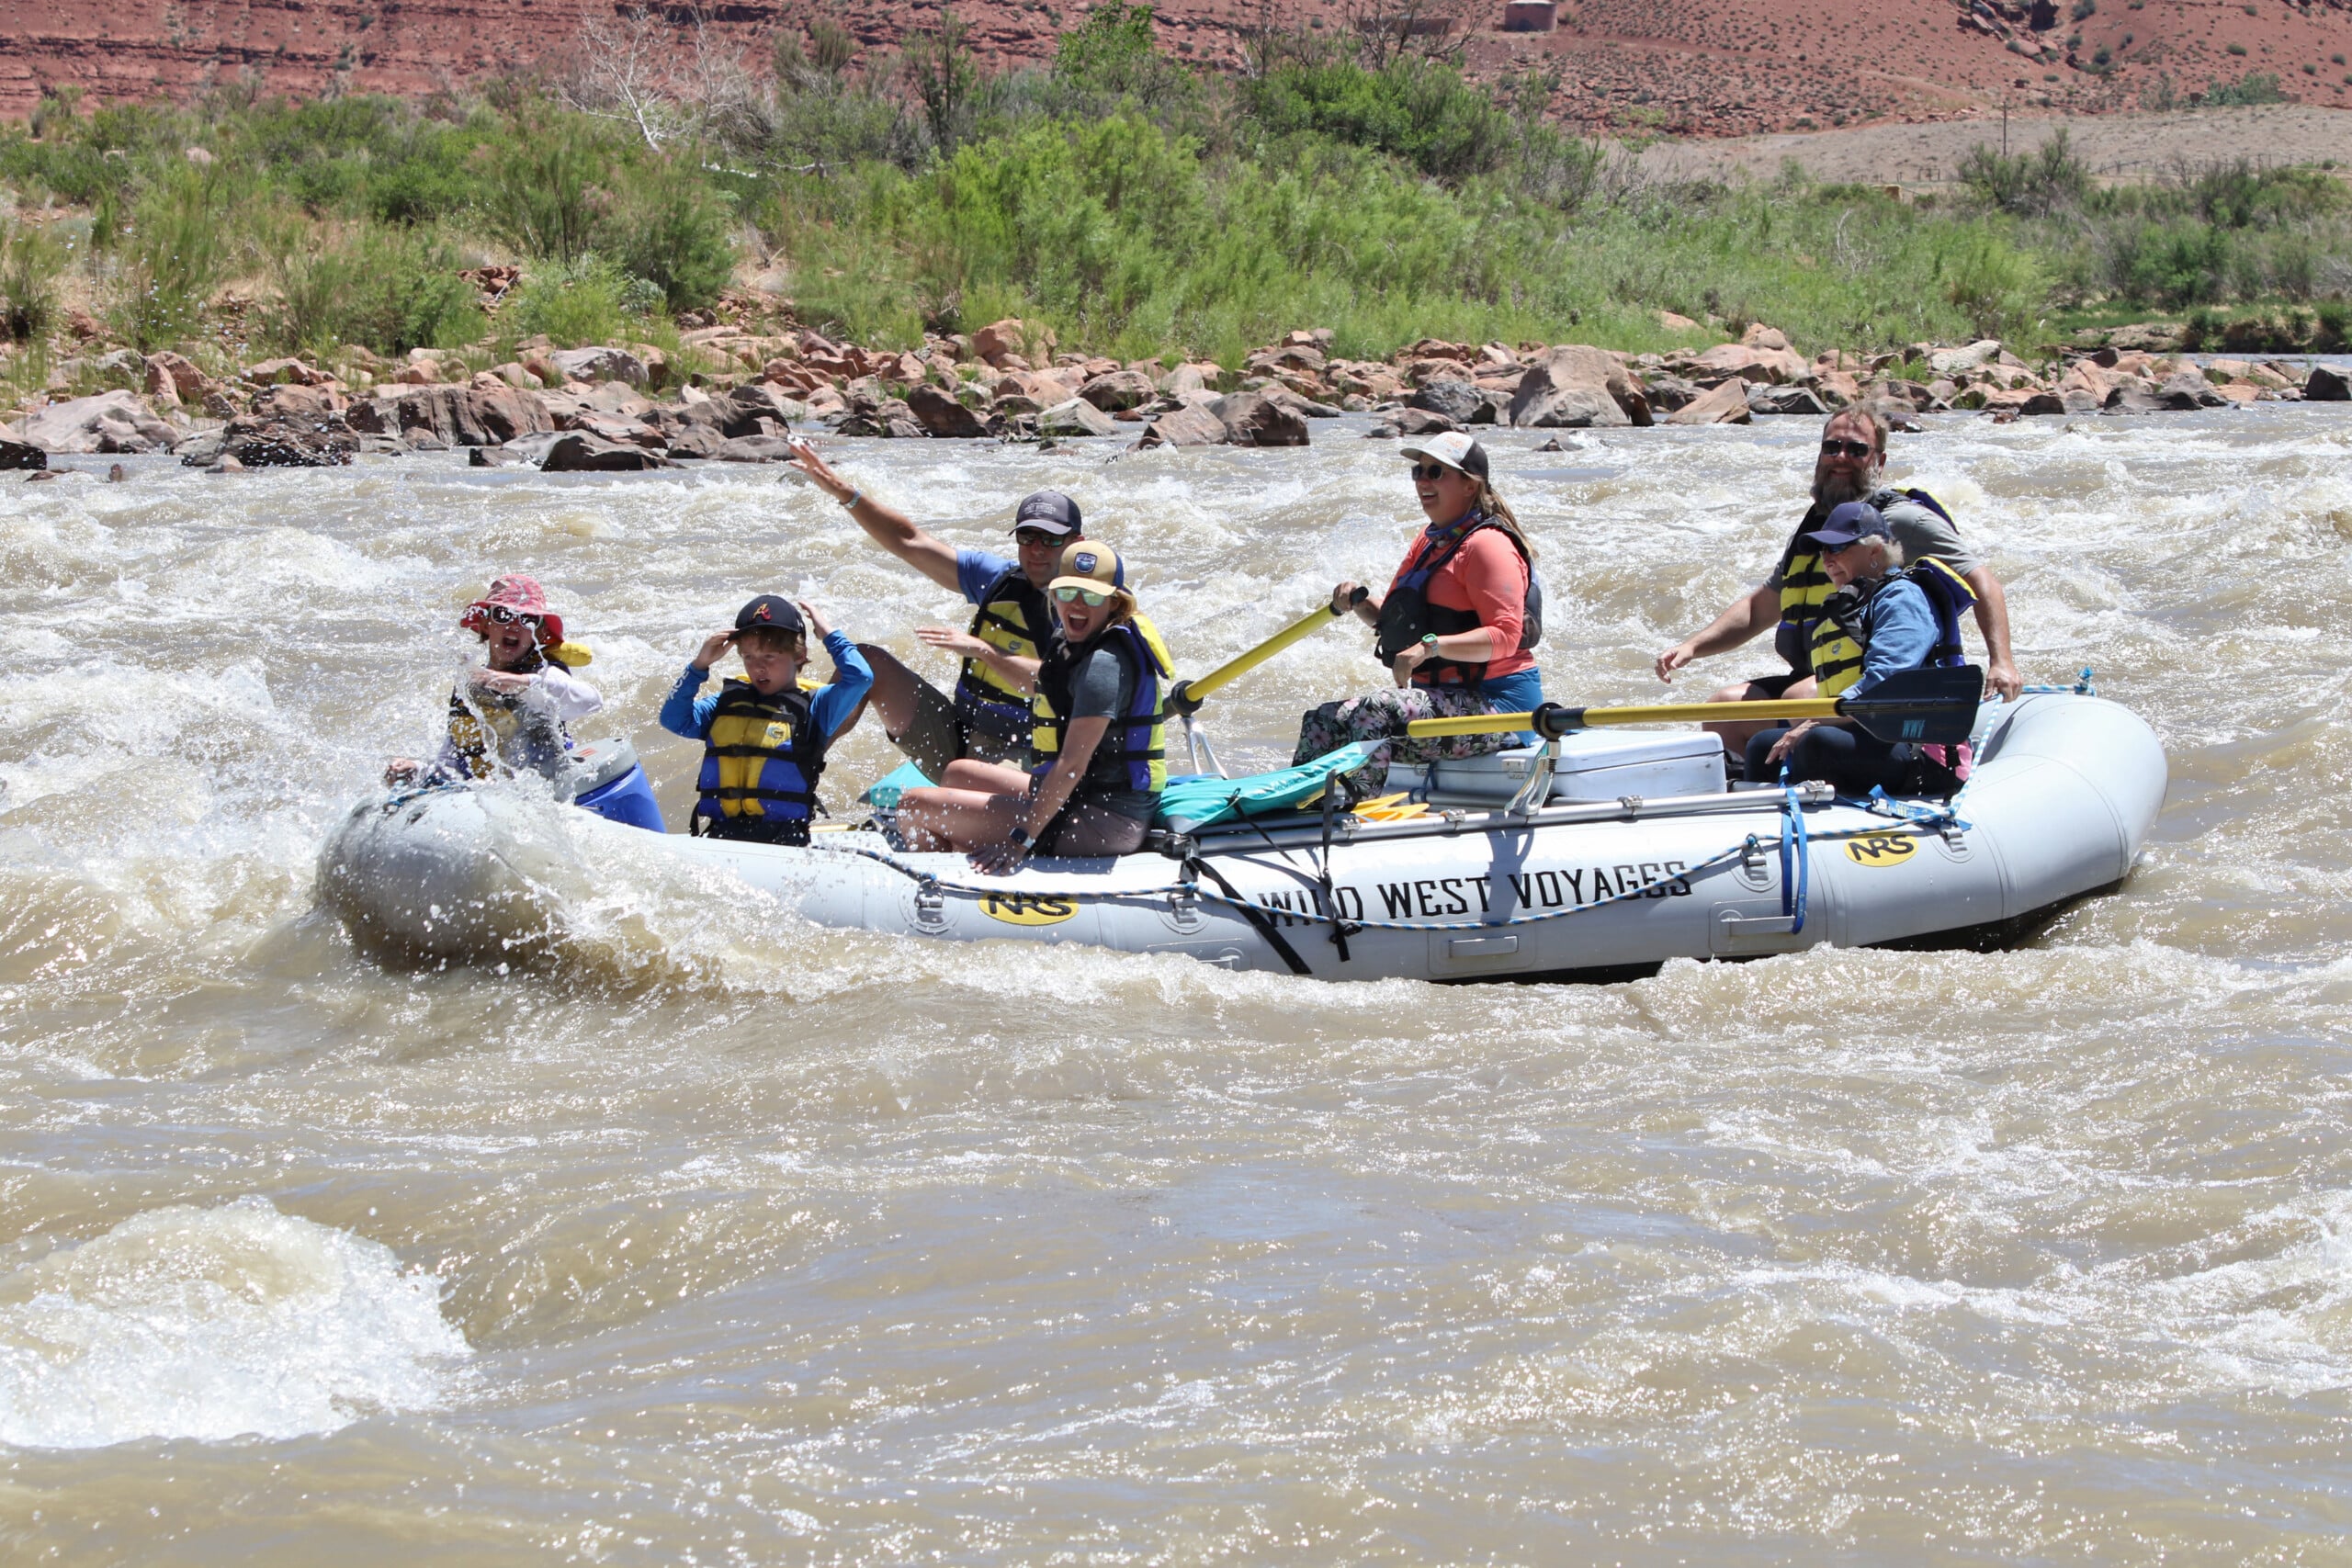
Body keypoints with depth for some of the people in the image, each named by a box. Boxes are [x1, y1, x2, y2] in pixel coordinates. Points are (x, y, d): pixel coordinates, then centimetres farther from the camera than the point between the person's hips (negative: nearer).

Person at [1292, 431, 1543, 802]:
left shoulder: (1487, 545, -10)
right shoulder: (1430, 542, 20)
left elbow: (1506, 635, -20)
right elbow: (1393, 619, 24)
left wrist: (1432, 646, -31)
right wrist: (1360, 603, 2)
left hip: (1496, 704, -10)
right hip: (1443, 697, 10)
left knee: (1374, 713, -31)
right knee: (1323, 722, -4)